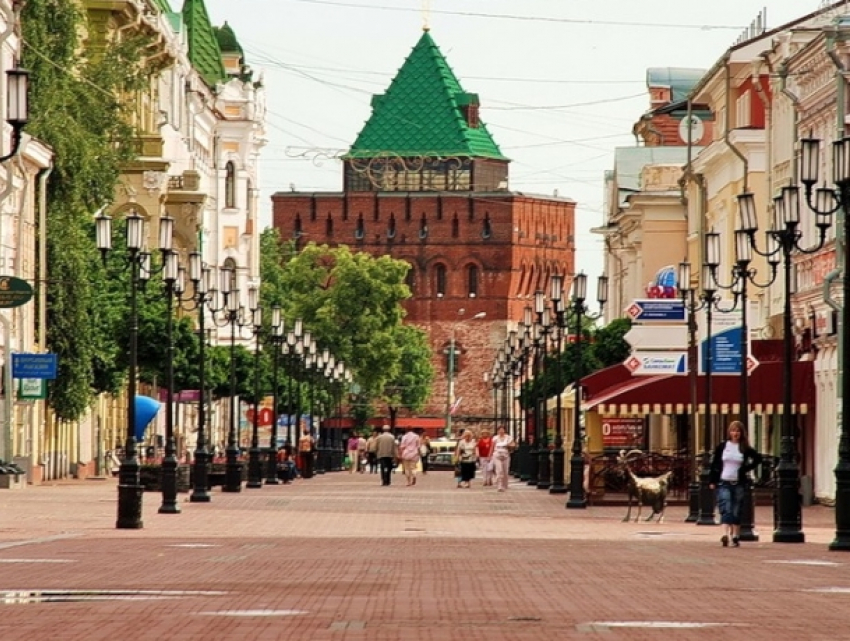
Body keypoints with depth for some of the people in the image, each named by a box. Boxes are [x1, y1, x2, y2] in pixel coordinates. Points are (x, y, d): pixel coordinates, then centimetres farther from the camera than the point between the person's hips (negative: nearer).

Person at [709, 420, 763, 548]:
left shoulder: (745, 448, 3)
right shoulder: (722, 446, 3)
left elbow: (758, 458, 11)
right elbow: (714, 464, 6)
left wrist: (747, 468, 1)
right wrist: (712, 481, 1)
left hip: (739, 484, 1)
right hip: (723, 484, -1)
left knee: (736, 512, 5)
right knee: (726, 510, -13)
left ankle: (735, 537, 10)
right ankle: (725, 535, -25)